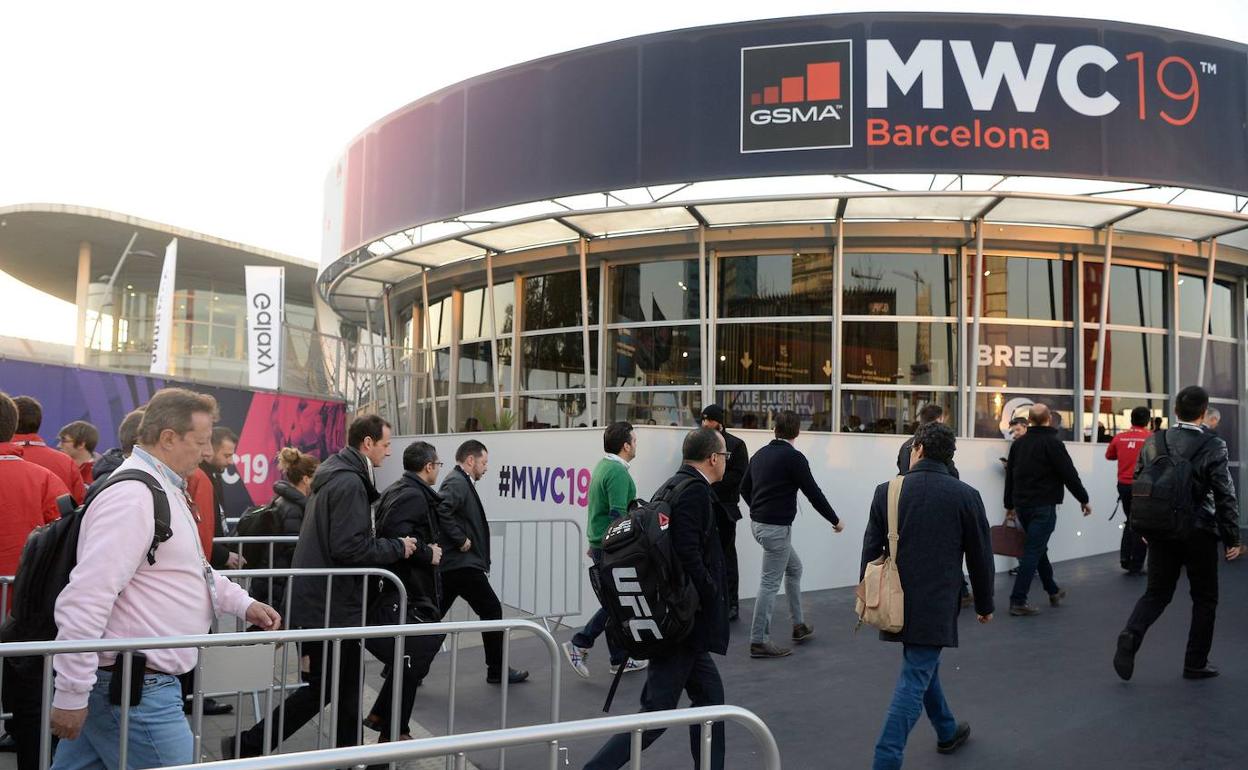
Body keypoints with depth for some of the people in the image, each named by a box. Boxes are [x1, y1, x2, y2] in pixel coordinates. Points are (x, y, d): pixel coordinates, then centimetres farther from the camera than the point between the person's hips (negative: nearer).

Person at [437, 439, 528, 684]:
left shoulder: (459, 482, 18)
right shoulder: (457, 482, -13)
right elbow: (442, 510, -29)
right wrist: (461, 540, -21)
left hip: (450, 564, 10)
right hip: (463, 563, -10)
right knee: (492, 609, 0)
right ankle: (497, 670, 8)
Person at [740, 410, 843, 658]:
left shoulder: (760, 454, 10)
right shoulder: (793, 457, -14)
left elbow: (744, 488, 18)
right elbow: (813, 493, -11)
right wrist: (835, 520, 1)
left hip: (758, 523, 9)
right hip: (776, 527, -9)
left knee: (794, 568, 23)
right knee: (770, 582, -4)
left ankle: (799, 626, 31)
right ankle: (759, 642, 0)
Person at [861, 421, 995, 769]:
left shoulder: (887, 491, -3)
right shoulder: (965, 496, -7)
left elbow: (871, 549, 2)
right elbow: (980, 556, 1)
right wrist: (984, 604, 15)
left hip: (897, 605, 4)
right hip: (936, 607, -4)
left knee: (923, 666, 24)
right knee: (915, 680, -2)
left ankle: (947, 731, 43)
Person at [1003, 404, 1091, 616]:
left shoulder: (1018, 443, 8)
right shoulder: (1052, 443, -12)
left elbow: (1010, 475, 14)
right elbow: (1069, 475, -12)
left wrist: (1010, 505, 22)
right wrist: (1084, 499, 0)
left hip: (1022, 505, 7)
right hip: (1043, 506, -7)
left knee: (1038, 548, 19)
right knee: (1033, 552, -6)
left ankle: (1053, 591, 31)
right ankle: (1018, 601, -9)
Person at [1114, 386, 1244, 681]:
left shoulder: (1153, 442, 0)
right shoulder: (1213, 447, -11)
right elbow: (1225, 496, -10)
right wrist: (1232, 538, -2)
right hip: (1199, 533, -3)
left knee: (1156, 593, 12)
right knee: (1205, 599, 12)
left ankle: (1130, 636, -14)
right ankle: (1196, 664, 16)